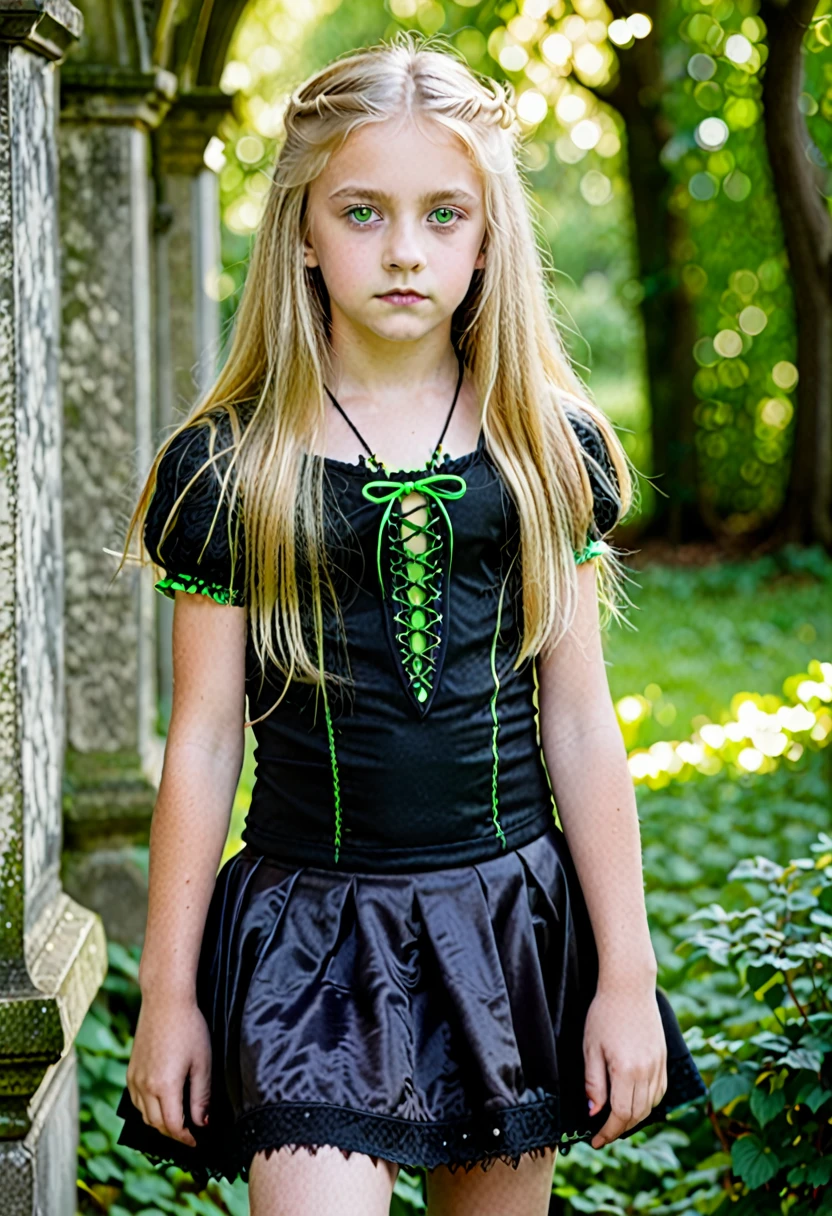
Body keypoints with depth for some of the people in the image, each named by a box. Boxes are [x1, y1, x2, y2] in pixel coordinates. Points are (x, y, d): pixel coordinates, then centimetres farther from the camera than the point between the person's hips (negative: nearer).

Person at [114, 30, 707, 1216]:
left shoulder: (551, 451, 3)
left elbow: (580, 727, 4)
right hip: (309, 925, -2)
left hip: (513, 916, 2)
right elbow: (204, 741, 1)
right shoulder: (229, 468, -2)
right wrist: (168, 992, 3)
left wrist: (628, 977, 3)